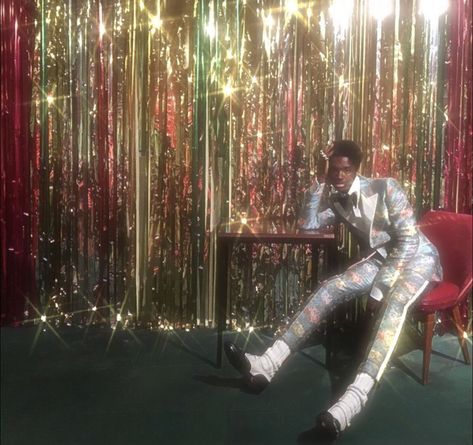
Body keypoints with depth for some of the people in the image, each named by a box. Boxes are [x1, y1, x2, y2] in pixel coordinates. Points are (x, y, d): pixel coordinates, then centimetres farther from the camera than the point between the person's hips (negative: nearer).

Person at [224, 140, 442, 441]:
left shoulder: (386, 188, -17)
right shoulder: (337, 201, 3)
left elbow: (409, 239, -20)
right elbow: (308, 225, -1)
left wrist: (383, 281, -26)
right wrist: (319, 186, -5)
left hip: (417, 257, -6)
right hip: (379, 259, 6)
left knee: (394, 302, -38)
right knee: (330, 289, -17)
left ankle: (353, 400, -56)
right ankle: (267, 365, -23)